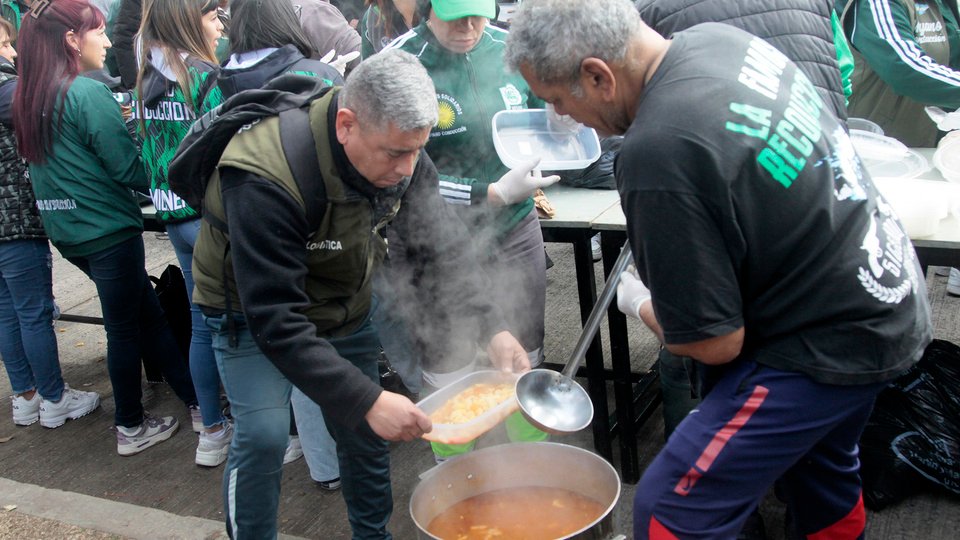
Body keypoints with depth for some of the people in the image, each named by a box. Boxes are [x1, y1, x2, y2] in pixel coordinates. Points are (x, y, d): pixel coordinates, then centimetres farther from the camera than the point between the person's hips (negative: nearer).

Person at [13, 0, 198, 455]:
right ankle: (131, 429, 20)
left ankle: (194, 398, 26)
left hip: (66, 230, 8)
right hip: (107, 227, -8)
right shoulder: (88, 94, -18)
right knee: (124, 327, 6)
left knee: (146, 312, 17)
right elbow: (129, 169, -19)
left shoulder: (26, 98, 7)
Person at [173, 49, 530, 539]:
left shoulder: (400, 152, -19)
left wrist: (493, 327, -24)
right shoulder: (263, 179, -39)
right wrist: (367, 400, -41)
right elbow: (276, 321, -38)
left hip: (344, 303, 5)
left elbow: (441, 246, -11)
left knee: (363, 430, 10)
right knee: (264, 434, -16)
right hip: (253, 310, -5)